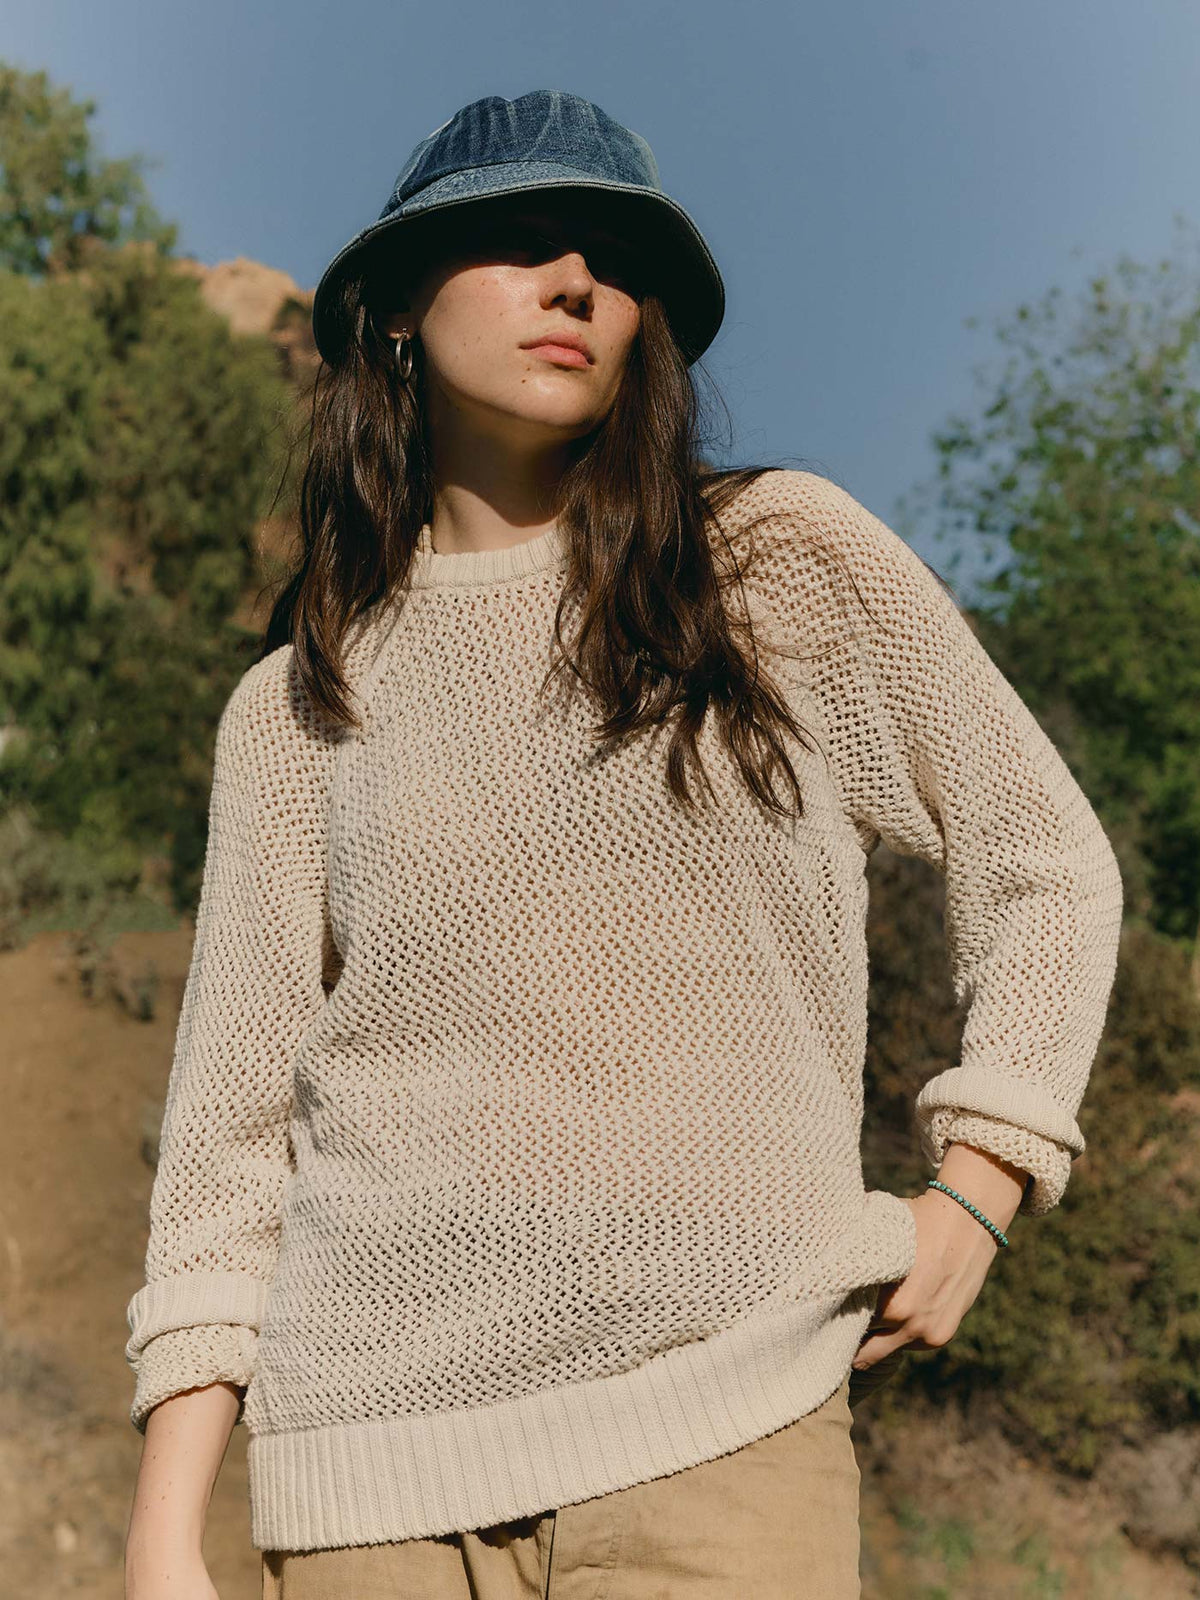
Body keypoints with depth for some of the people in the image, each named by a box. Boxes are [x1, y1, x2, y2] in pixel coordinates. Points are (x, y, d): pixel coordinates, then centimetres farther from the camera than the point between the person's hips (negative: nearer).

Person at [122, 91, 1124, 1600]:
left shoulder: (795, 562, 4)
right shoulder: (295, 710, 6)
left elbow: (1043, 865, 13)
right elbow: (233, 1122, 6)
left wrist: (976, 1186, 3)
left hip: (727, 1433, -1)